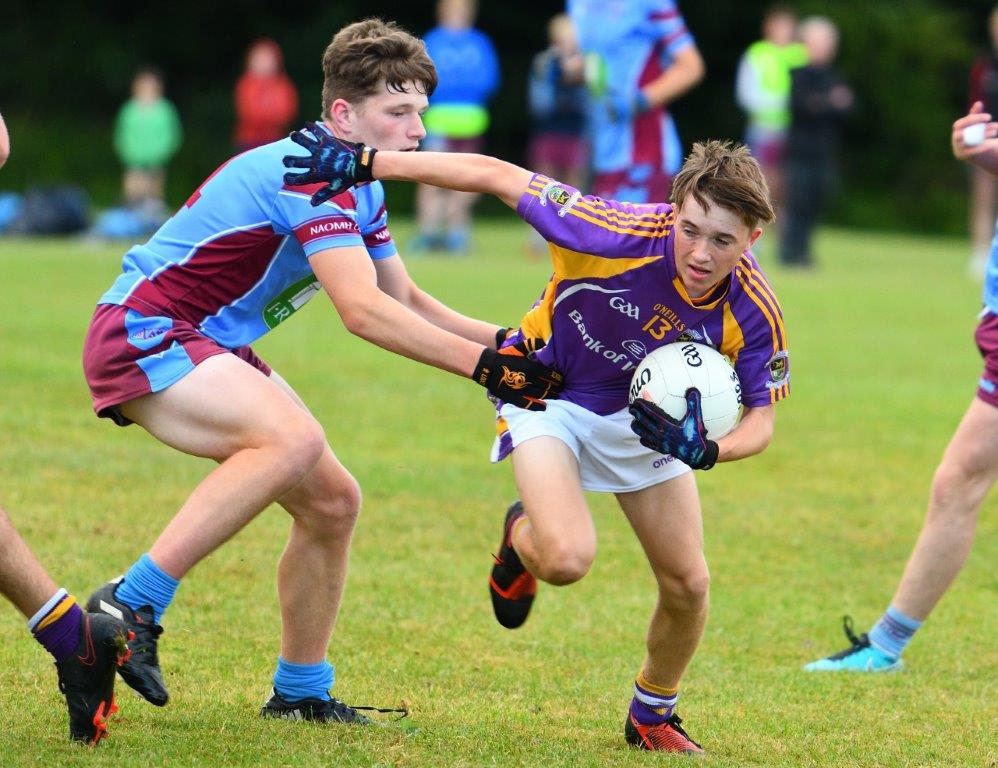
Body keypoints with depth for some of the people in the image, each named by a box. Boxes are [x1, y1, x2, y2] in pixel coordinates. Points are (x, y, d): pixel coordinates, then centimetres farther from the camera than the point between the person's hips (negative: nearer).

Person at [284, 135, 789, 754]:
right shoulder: (621, 235, -36)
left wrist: (708, 450, -39)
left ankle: (652, 714, 32)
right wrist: (367, 162, -29)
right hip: (549, 394, -3)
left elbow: (761, 417, -15)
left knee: (688, 583, 1)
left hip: (646, 409, 4)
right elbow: (495, 175, -28)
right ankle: (522, 535, 14)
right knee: (566, 559, -26)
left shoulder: (754, 312, -27)